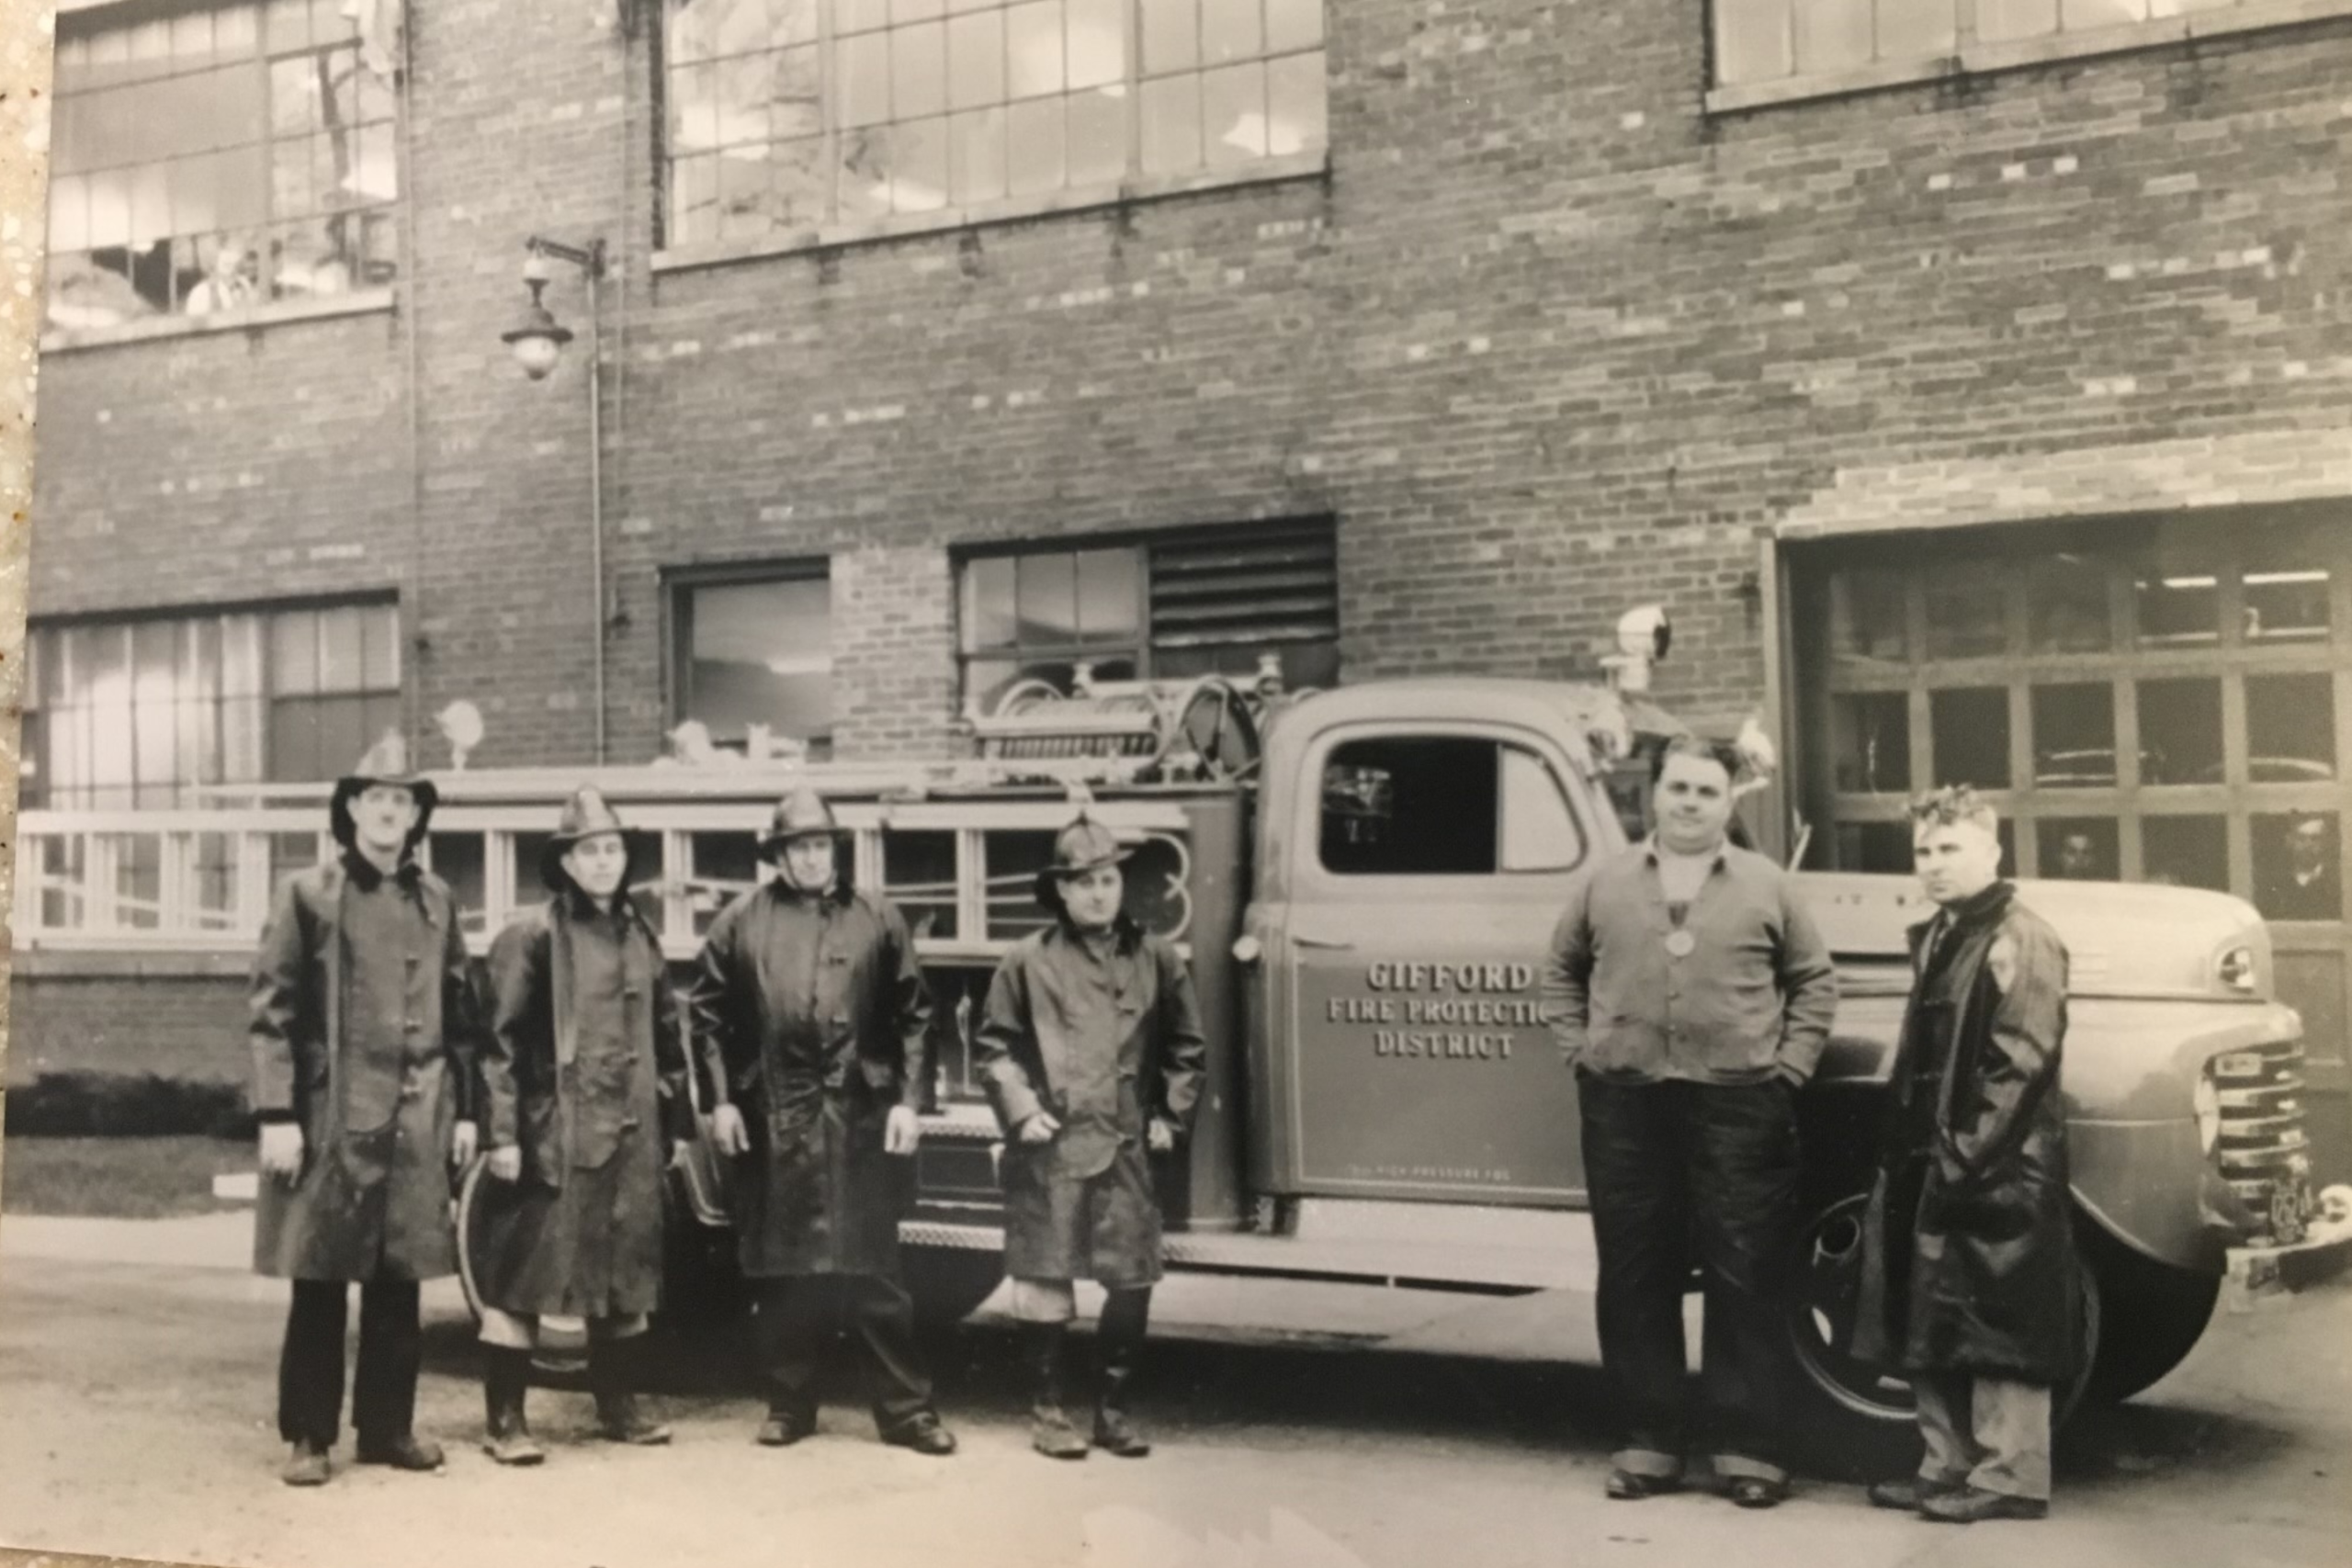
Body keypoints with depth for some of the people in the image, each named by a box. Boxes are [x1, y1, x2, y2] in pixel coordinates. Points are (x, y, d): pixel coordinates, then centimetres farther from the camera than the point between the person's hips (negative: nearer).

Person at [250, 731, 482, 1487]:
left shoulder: (436, 901, 11)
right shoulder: (308, 894, -1)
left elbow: (461, 1012, 14)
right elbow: (273, 1011, -5)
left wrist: (464, 1109, 10)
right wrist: (276, 1116, -11)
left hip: (417, 1118, 4)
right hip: (331, 1113, -4)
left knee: (399, 1282, 9)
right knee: (319, 1284, 2)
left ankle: (387, 1426, 19)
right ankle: (308, 1436, 11)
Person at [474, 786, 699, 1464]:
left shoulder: (639, 936, 13)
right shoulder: (532, 936, -6)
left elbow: (663, 1033, 19)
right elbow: (501, 1040, -9)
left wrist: (675, 1119, 15)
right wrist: (503, 1134, -14)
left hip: (630, 1135, 6)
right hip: (553, 1133, -6)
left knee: (628, 1273, 12)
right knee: (525, 1273, -3)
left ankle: (618, 1407, 25)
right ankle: (505, 1420, 3)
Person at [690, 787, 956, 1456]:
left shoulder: (877, 920, 5)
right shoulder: (741, 921, 6)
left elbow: (913, 1018, 5)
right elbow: (710, 1016, 7)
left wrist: (907, 1100, -2)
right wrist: (721, 1100, 0)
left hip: (861, 1117, -1)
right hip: (771, 1118, 1)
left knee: (872, 1268, 1)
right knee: (782, 1269, 9)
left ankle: (906, 1409, 8)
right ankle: (789, 1404, 21)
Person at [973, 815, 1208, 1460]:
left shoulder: (1154, 958, 7)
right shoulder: (1029, 960, 2)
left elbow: (1187, 1046, 15)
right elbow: (991, 1045, 6)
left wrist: (1170, 1118, 8)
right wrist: (1021, 1111, -3)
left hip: (1127, 1147, 2)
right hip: (1049, 1148, -2)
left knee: (1133, 1280, 3)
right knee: (1045, 1279, 2)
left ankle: (1114, 1409, 16)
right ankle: (1049, 1411, 14)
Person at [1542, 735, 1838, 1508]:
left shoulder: (1766, 886, 6)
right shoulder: (1604, 883, 9)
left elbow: (1814, 980, 9)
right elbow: (1561, 972, 16)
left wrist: (1789, 1066, 0)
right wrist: (1578, 1051, 4)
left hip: (1738, 1107, -1)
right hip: (1624, 1105, 2)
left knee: (1743, 1279, 1)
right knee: (1634, 1277, 6)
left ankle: (1746, 1445, 9)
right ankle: (1649, 1440, 16)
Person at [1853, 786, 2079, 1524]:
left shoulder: (2019, 940, -11)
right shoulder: (1936, 938, 17)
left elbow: (2022, 1063, -18)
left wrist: (1966, 1155, -20)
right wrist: (1906, 1151, 13)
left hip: (1996, 1173, -9)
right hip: (1933, 1166, 9)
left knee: (1999, 1323, -3)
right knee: (1931, 1325, 13)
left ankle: (2010, 1476, 3)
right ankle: (1950, 1467, 22)